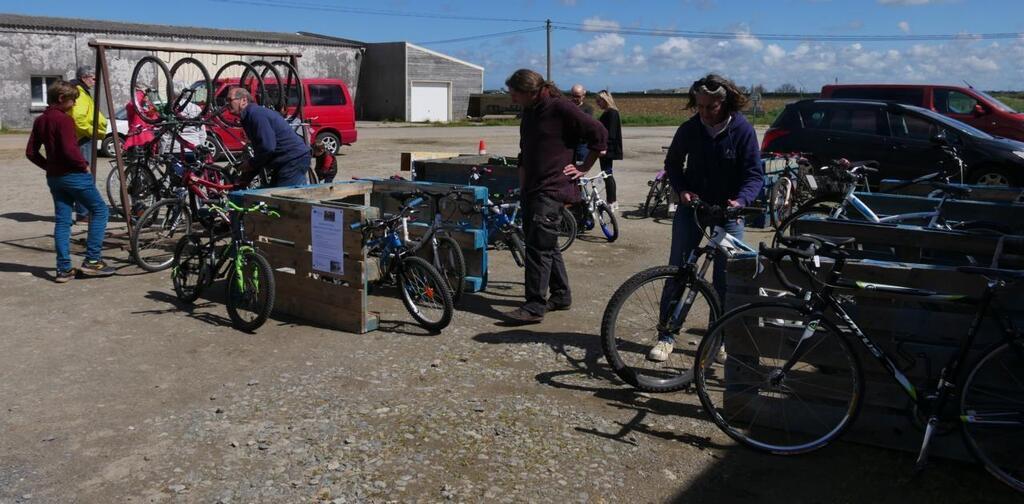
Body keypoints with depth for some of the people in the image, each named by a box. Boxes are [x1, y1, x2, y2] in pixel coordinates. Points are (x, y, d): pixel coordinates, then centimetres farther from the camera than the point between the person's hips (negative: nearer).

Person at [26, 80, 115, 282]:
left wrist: (49, 165, 15)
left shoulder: (40, 121, 10)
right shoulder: (64, 119, -14)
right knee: (100, 210, 3)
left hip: (54, 177, 8)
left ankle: (64, 269, 8)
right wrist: (84, 165, -8)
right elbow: (69, 150, -23)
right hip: (74, 175, -8)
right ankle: (92, 260, -2)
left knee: (62, 221, 9)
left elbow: (30, 152, 11)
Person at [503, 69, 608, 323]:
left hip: (552, 190, -9)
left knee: (538, 247, -11)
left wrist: (583, 168, -9)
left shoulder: (561, 109, -12)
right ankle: (561, 295, 25)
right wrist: (522, 184, 17)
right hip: (531, 188, 9)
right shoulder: (530, 112, 14)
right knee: (547, 245, 14)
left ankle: (535, 306, -8)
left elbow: (599, 133, -12)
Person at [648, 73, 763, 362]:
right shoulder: (689, 129, -6)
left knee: (726, 278, 2)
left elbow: (755, 174, -10)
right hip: (691, 206, 1)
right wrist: (681, 190, -11)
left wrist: (740, 200, -29)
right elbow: (672, 164, 8)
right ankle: (667, 336, 8)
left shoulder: (742, 130, -11)